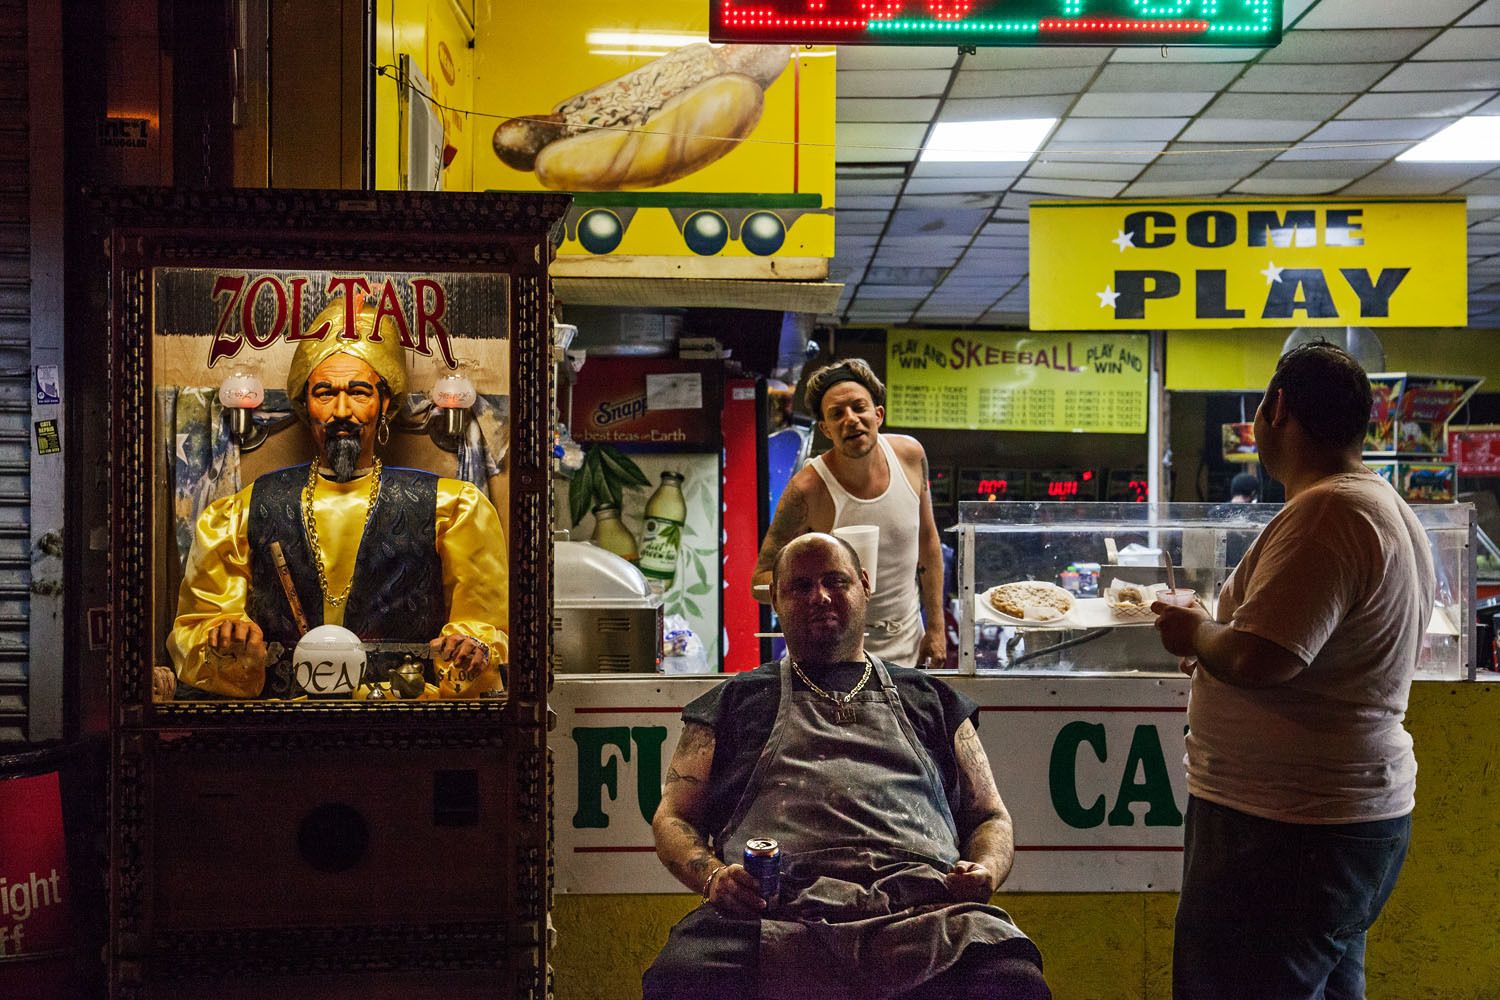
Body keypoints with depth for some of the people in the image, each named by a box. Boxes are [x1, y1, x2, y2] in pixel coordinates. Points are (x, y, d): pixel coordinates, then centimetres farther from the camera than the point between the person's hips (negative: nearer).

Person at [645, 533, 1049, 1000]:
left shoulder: (927, 698, 28)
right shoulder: (735, 701, 25)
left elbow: (989, 816, 27)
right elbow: (673, 817, 19)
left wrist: (986, 870, 2)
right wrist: (713, 876, -3)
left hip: (922, 905, 1)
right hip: (775, 910, 0)